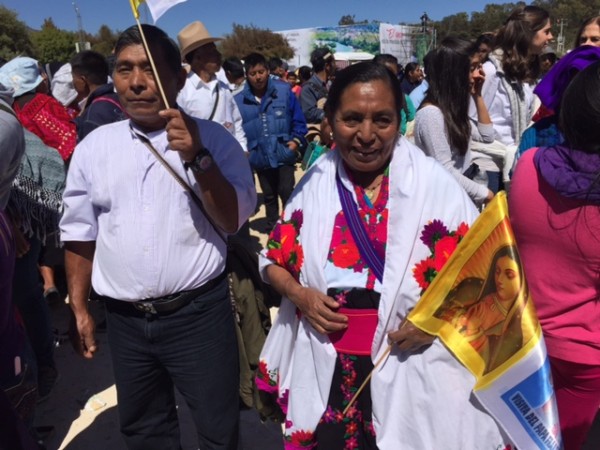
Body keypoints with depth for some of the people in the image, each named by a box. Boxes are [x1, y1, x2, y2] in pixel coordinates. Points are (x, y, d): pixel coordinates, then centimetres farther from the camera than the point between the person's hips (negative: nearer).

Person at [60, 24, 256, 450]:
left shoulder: (213, 139, -6)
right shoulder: (94, 146, 2)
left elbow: (233, 220, -13)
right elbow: (80, 233, 8)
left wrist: (197, 157, -25)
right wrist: (79, 308, 9)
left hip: (199, 314, -2)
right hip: (125, 319, 3)